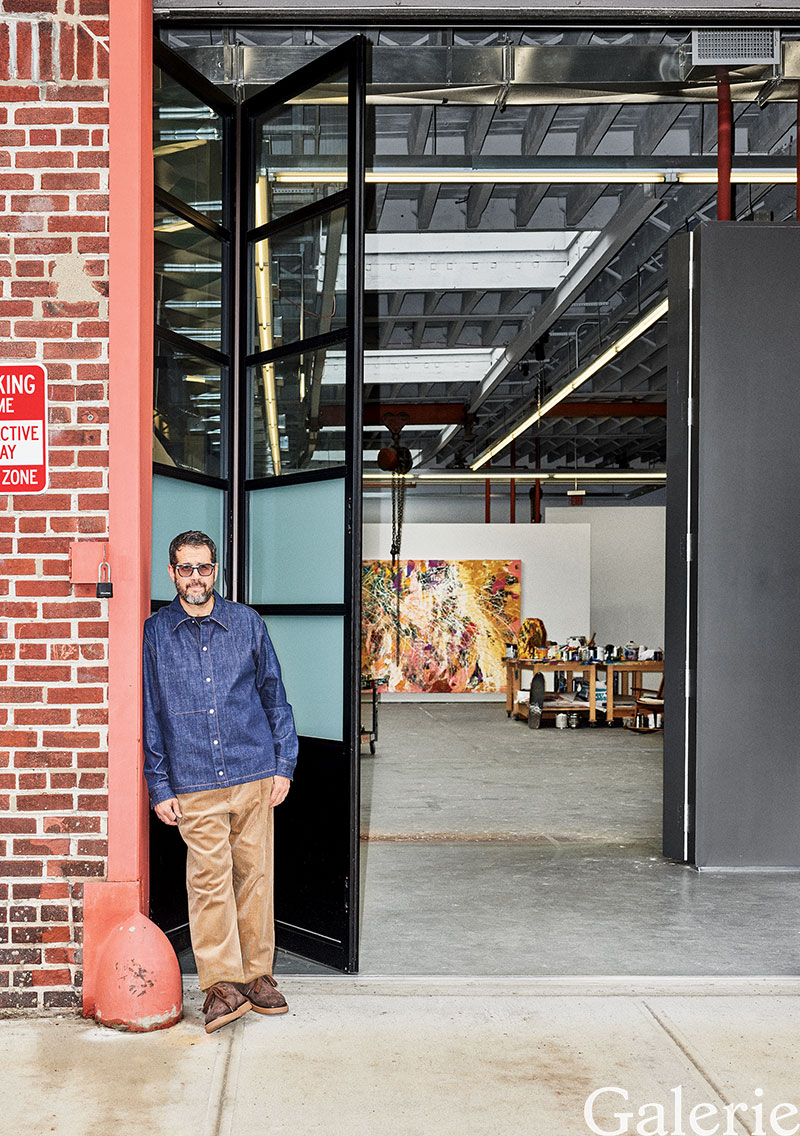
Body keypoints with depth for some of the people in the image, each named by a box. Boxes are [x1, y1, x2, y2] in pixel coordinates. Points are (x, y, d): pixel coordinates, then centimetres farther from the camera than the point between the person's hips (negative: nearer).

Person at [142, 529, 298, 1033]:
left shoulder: (247, 623, 6)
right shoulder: (155, 634, 3)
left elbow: (274, 694, 10)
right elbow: (150, 715, 6)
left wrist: (284, 764, 5)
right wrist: (160, 787, 2)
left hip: (254, 774, 1)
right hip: (194, 784, -1)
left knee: (256, 874, 6)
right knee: (210, 880, -4)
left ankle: (258, 975, 20)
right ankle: (222, 984, 8)